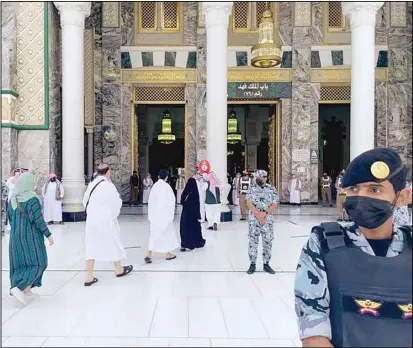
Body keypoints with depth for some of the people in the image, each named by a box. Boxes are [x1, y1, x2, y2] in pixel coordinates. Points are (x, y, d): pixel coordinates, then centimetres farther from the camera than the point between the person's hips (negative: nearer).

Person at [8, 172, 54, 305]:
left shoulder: (13, 199, 3)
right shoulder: (32, 199, -18)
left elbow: (10, 218, 11)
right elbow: (38, 220, -19)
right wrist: (48, 235, -11)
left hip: (15, 236, 7)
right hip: (31, 236, -7)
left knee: (21, 263, 14)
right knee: (37, 263, 2)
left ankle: (27, 291, 18)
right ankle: (19, 288, -10)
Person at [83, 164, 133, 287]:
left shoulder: (91, 185, 1)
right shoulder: (108, 185, -16)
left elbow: (85, 201, 9)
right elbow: (117, 203, -9)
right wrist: (114, 214, 10)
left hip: (91, 219, 5)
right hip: (106, 219, -5)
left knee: (91, 246, 7)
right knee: (113, 243, 15)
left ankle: (89, 277, 6)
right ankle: (119, 269, 32)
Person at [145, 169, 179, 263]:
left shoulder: (155, 186, 2)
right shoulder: (166, 186, -14)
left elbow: (151, 200, 6)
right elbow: (170, 201, -12)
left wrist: (151, 213, 13)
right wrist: (172, 211, 4)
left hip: (154, 213, 5)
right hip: (164, 213, -5)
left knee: (154, 233, 8)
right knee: (168, 232, 12)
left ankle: (149, 254, -5)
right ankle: (168, 254, 21)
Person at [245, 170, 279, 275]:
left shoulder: (272, 189, 3)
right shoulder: (252, 188, 2)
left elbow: (274, 205, -3)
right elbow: (248, 203, -6)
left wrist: (264, 213, -15)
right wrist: (257, 214, -16)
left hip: (267, 219, 1)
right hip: (254, 219, -1)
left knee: (268, 242, 5)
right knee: (253, 241, 2)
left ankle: (266, 264, 17)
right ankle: (252, 264, 12)